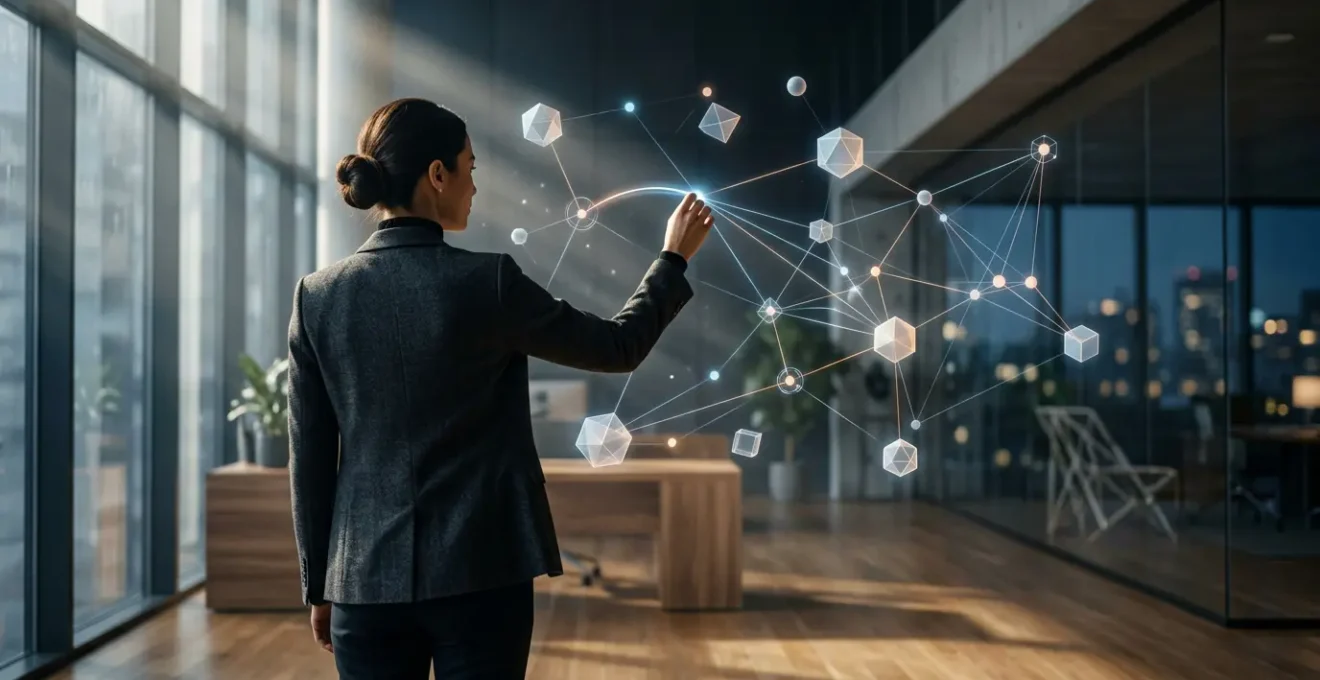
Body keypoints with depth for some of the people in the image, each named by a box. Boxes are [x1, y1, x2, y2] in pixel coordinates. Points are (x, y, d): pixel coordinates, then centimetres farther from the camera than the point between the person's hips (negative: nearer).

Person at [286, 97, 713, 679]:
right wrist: (674, 257, 16)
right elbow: (618, 348, 1)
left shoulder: (318, 295, -1)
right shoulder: (487, 282, -11)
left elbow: (309, 460, 3)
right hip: (481, 572, -3)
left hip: (366, 578, 3)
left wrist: (318, 584, 13)